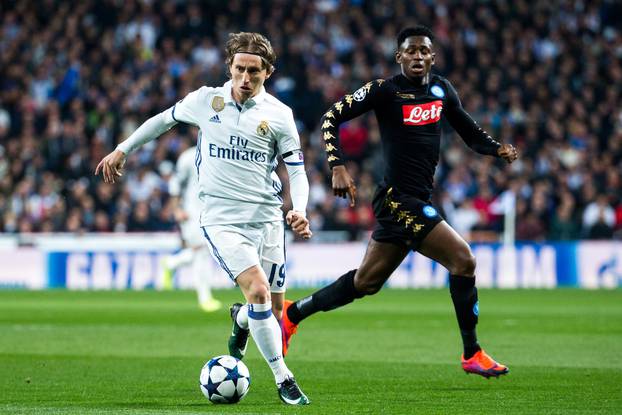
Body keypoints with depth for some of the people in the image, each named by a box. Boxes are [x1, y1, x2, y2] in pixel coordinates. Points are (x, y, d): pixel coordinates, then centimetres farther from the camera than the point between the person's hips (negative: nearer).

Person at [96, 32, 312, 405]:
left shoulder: (279, 114, -1)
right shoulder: (205, 101, 0)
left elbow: (297, 170, 3)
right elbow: (166, 119, 18)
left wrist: (299, 211, -14)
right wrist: (122, 150, 22)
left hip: (267, 218, 2)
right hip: (221, 218, -2)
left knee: (275, 305, 6)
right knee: (258, 290, -22)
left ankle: (242, 320, 44)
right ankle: (282, 378, -14)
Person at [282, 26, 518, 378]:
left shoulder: (442, 89, 12)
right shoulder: (385, 90, -8)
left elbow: (470, 132, 20)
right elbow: (332, 118, -6)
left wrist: (498, 148, 0)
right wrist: (338, 167, -16)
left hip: (417, 200, 8)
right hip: (400, 198, -8)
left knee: (366, 282, 14)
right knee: (463, 260, -15)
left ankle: (292, 314, 29)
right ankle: (472, 355, -5)